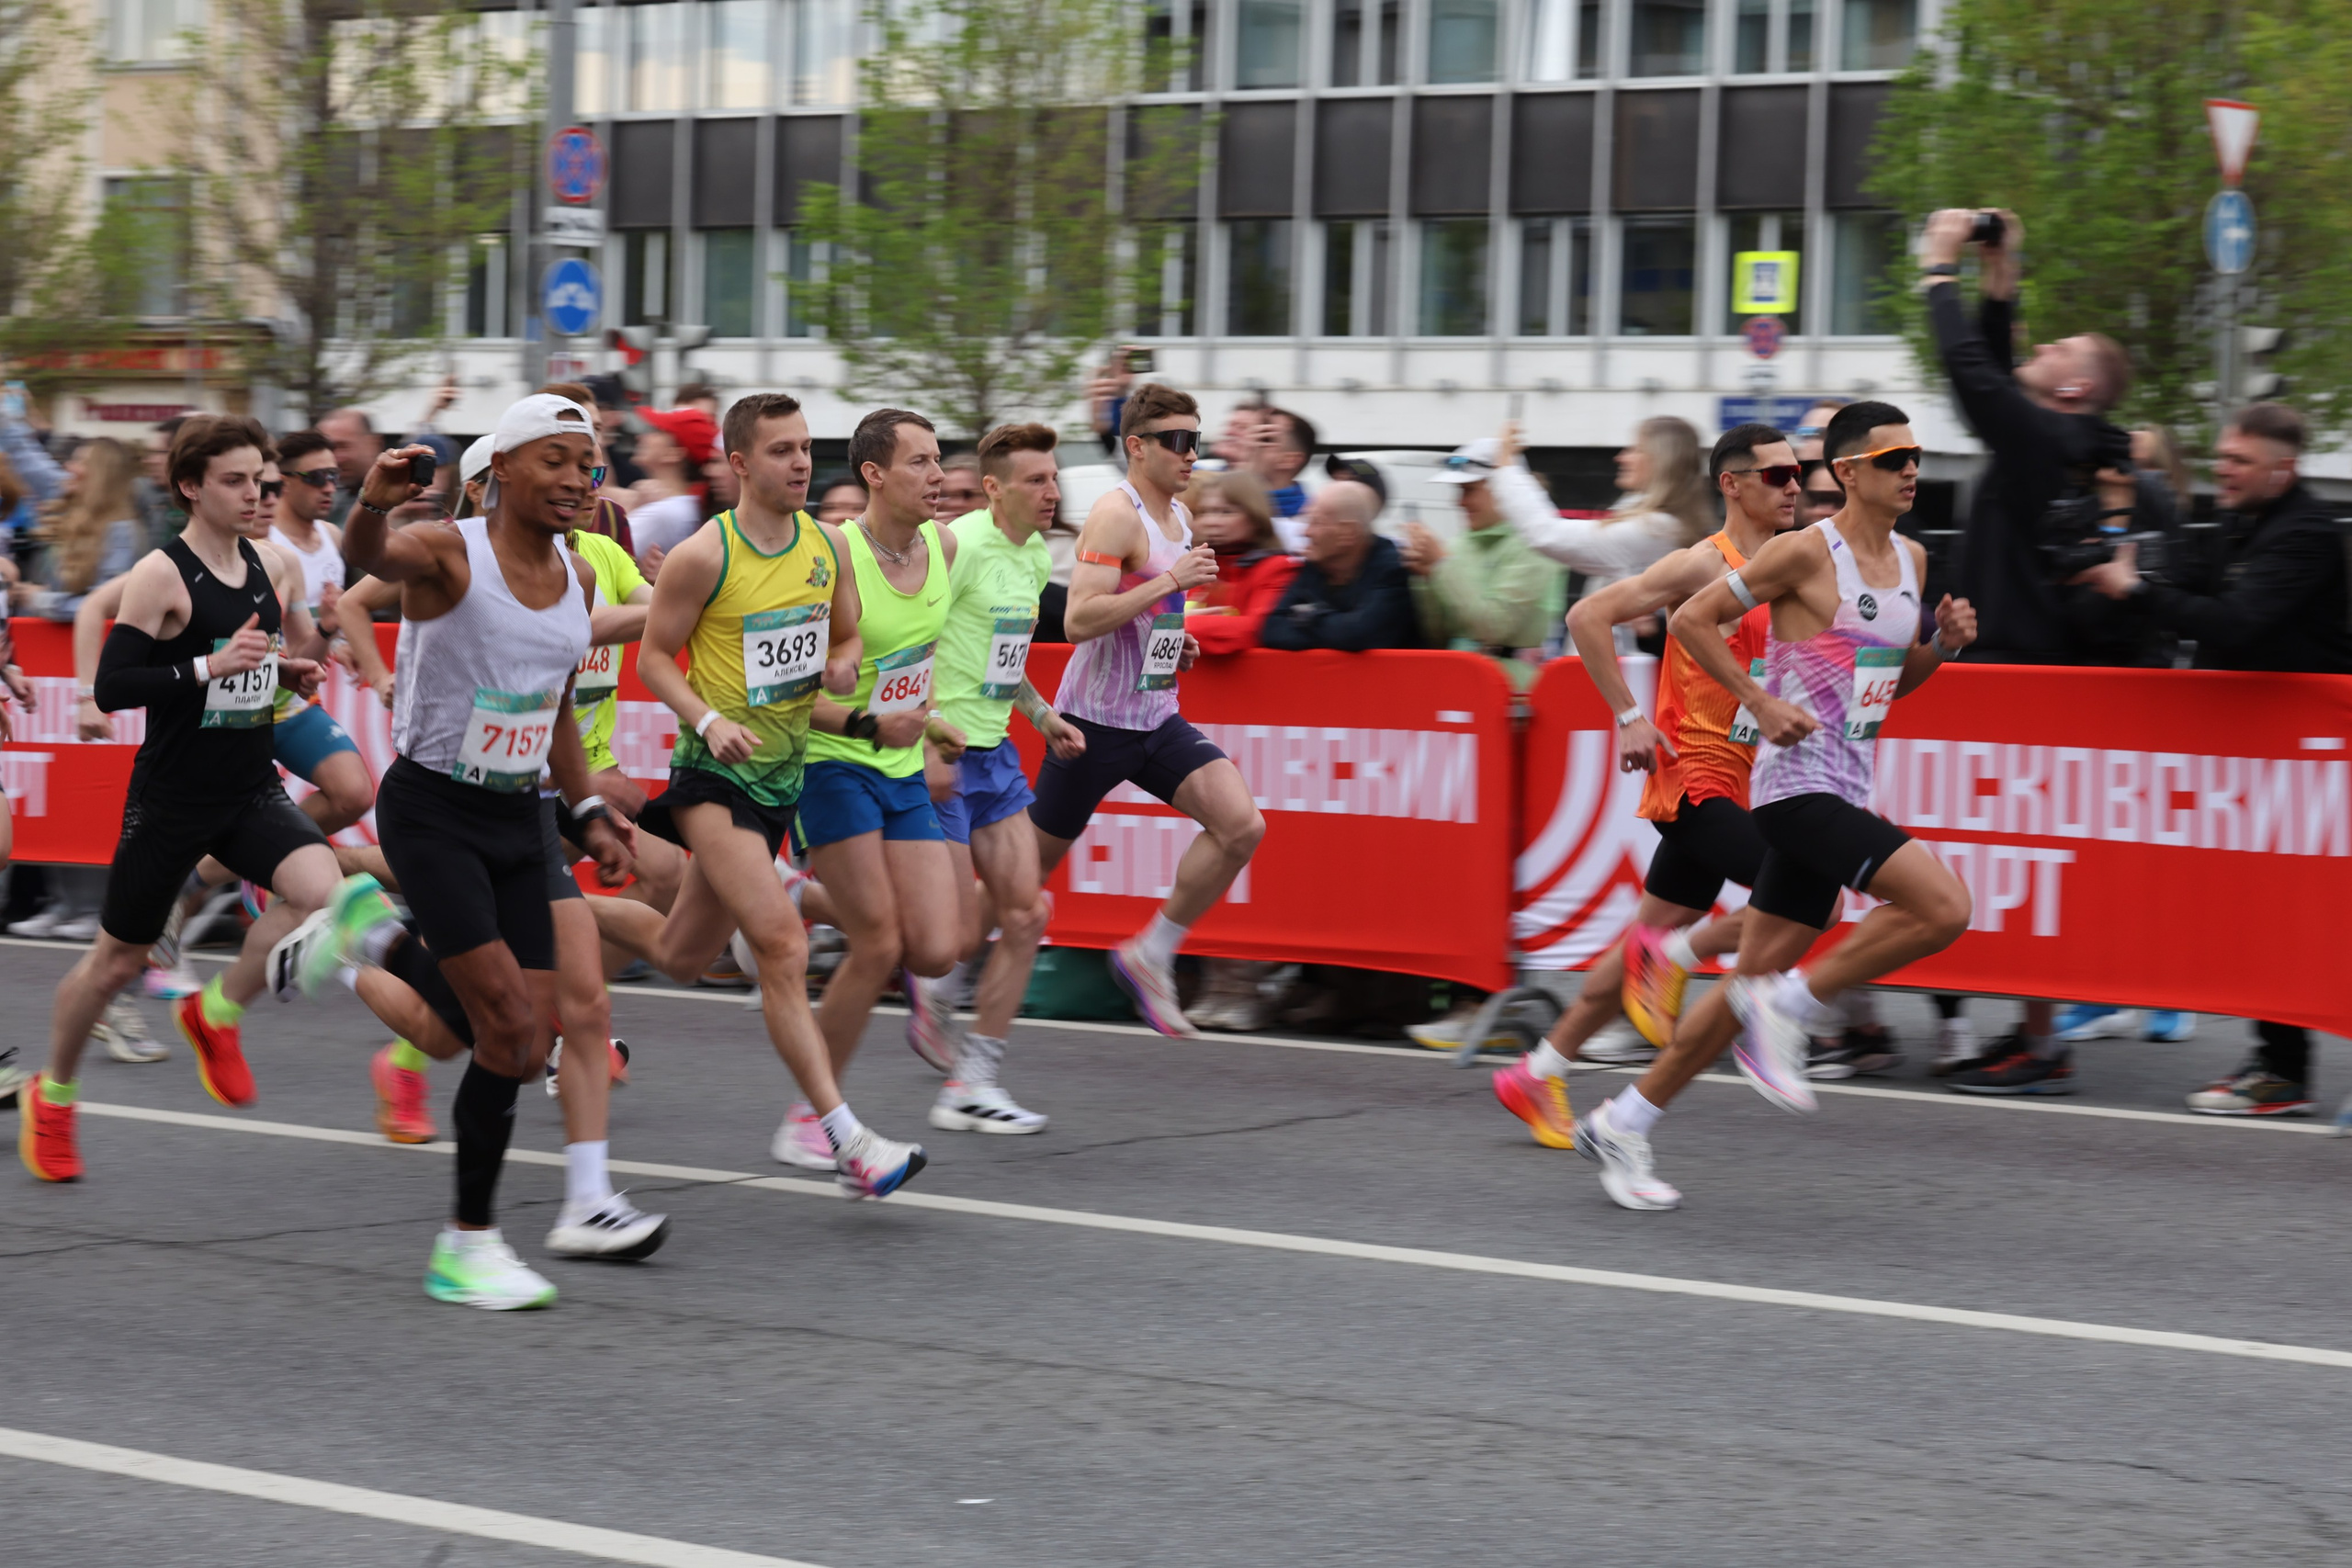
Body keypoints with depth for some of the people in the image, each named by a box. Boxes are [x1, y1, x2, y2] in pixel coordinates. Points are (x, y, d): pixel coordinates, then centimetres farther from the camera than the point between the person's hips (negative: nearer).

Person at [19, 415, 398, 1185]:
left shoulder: (260, 566, 6)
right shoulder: (162, 575, -15)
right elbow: (110, 686, -19)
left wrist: (285, 671, 3)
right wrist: (211, 666, -27)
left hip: (252, 790, 5)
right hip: (171, 798, -5)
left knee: (320, 887, -22)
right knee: (118, 959, 8)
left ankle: (215, 1013, 3)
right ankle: (52, 1098, 34)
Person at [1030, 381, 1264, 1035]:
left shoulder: (1177, 515, 12)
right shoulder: (1116, 515, -16)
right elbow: (1078, 619, -27)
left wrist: (1175, 640, 11)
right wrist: (1170, 582, -27)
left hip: (1158, 718, 8)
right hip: (1096, 719, -7)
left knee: (1242, 826, -11)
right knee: (1027, 867, 2)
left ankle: (1150, 955, 2)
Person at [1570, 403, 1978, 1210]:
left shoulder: (1911, 559, 14)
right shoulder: (1807, 551, -10)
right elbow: (1691, 618, -7)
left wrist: (1943, 643, 5)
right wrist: (1761, 702, -13)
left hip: (1844, 793, 8)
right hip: (1796, 782, -8)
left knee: (1757, 978, 9)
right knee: (1944, 906, -22)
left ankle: (1622, 1124, 18)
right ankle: (1789, 1006, -8)